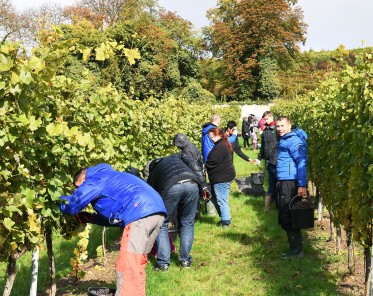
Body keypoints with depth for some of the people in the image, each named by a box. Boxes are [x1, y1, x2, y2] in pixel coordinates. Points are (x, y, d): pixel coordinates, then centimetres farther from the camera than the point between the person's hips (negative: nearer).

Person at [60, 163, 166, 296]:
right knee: (137, 265, 17)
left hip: (141, 214, -9)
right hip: (157, 211, 9)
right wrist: (89, 218, 41)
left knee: (126, 267, -8)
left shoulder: (93, 182, 8)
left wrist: (60, 200, 29)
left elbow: (71, 206, 8)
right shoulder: (107, 179, 35)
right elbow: (114, 217, 38)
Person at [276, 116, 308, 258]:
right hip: (284, 183, 10)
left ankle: (296, 250, 4)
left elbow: (302, 162, -20)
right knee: (284, 219, 15)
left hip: (291, 183, -10)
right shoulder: (283, 140, 17)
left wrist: (302, 185, -25)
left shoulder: (293, 140, -13)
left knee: (288, 220, -5)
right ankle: (294, 248, 24)